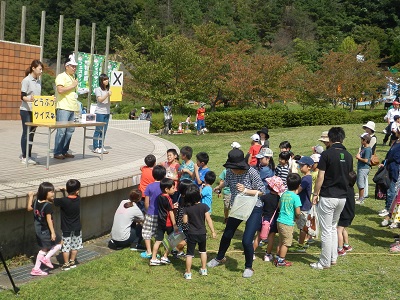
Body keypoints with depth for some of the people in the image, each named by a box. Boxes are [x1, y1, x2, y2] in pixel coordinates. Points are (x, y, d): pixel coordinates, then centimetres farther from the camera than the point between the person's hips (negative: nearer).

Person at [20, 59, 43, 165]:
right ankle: (24, 157, 4)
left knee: (32, 133, 8)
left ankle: (28, 156, 13)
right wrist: (30, 99, -33)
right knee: (26, 133, -3)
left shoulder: (39, 81, 12)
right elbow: (22, 96, -13)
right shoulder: (26, 80, -9)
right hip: (26, 110, -6)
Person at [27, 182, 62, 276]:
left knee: (44, 249, 19)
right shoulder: (48, 205, -23)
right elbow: (49, 220, -23)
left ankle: (36, 269, 22)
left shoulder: (36, 202, 0)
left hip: (38, 230, 8)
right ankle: (46, 258, 1)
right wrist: (53, 232, -20)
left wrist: (30, 197, 26)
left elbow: (29, 208, 18)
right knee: (59, 242, 10)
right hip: (46, 231, -8)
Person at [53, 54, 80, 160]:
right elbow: (60, 90, -20)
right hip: (63, 108, -9)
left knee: (70, 130, 8)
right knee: (61, 130, -9)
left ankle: (65, 151, 15)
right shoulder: (61, 77, -6)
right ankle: (57, 153, -5)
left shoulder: (73, 77, 21)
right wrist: (73, 86, -13)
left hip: (72, 108, 9)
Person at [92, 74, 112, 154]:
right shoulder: (98, 89, -4)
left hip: (107, 112, 6)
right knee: (98, 130, -4)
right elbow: (100, 100, -15)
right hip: (100, 112, -6)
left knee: (104, 131, 8)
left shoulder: (108, 90, 15)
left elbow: (111, 101, 16)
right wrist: (107, 95, -28)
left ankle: (101, 146, 14)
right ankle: (95, 147, -1)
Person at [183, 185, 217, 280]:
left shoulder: (187, 208, -11)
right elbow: (208, 220, -10)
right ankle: (204, 269, 30)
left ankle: (188, 273, 9)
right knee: (203, 251, 23)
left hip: (191, 234, -1)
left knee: (190, 253, 7)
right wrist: (213, 232, -4)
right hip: (202, 233, 1)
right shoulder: (204, 206, -11)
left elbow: (185, 221, -7)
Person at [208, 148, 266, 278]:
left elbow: (262, 191, -19)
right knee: (227, 235, 18)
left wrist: (245, 190, -31)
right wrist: (217, 188, 31)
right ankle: (219, 258, 45)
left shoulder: (251, 172, -24)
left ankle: (249, 267, 14)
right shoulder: (230, 172, -9)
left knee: (247, 240, -12)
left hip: (253, 209, -5)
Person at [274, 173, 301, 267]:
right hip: (288, 223, -7)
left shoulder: (284, 194, 5)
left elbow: (279, 206, 17)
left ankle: (277, 258, 24)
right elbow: (297, 212, -17)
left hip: (280, 220, 7)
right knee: (286, 243, 4)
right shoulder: (296, 197, -15)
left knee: (281, 242, 18)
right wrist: (297, 216, 3)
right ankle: (281, 261, 9)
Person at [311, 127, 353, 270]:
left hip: (327, 197, -6)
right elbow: (348, 176, 12)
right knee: (333, 227, 21)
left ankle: (325, 262, 7)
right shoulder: (348, 156, 5)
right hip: (342, 196, 6)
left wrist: (315, 194, -4)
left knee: (326, 230, 1)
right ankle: (333, 258, 24)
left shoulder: (327, 154, -12)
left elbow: (320, 177, -13)